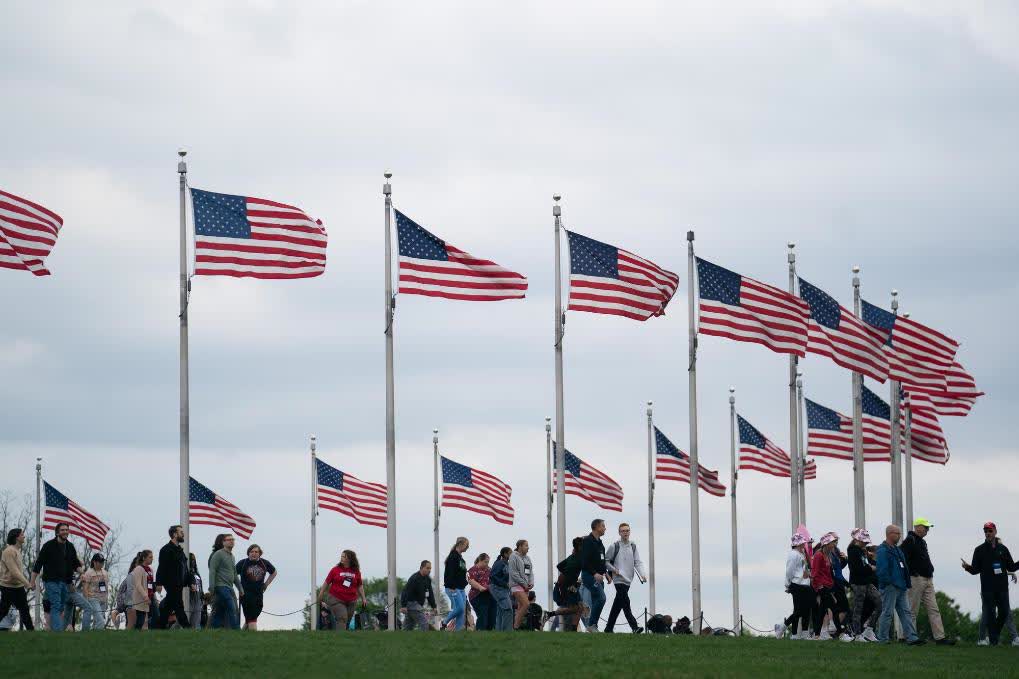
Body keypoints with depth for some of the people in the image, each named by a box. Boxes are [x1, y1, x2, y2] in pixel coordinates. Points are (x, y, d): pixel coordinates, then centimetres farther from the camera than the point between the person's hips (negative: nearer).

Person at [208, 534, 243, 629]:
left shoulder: (232, 556, 21)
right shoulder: (218, 554, -5)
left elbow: (235, 574, 28)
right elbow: (212, 571, -11)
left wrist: (240, 588, 24)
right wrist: (211, 587, -19)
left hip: (229, 588, 9)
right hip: (221, 586, -9)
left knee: (219, 612, 7)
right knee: (231, 609, -15)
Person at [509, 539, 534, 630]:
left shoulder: (527, 558, 17)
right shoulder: (514, 557, -6)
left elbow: (530, 571, 17)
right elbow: (513, 573, -12)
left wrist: (531, 583, -1)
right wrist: (524, 583, -13)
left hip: (525, 586, 8)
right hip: (517, 585, -8)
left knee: (520, 607, 5)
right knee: (525, 604, -20)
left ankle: (516, 626, 7)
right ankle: (516, 627, -17)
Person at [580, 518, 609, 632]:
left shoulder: (599, 542, 18)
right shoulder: (588, 541, -12)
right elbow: (584, 561, -19)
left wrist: (605, 573, 14)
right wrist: (595, 574, -25)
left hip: (598, 577, 10)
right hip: (589, 575, -10)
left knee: (596, 602, 7)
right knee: (601, 598, -19)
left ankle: (592, 627, 9)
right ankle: (591, 625, -15)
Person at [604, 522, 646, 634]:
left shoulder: (633, 547, 11)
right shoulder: (614, 546, -2)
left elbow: (638, 562, 7)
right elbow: (606, 561, 2)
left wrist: (642, 574, -9)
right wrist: (614, 570, -11)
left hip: (628, 580, 5)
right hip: (619, 579, -5)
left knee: (618, 604, 10)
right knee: (625, 602, -17)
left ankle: (609, 627, 18)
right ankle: (634, 627, -24)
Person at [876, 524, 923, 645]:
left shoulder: (896, 549, 18)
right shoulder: (883, 550, -13)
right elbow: (882, 570, -20)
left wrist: (905, 583, 16)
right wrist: (889, 583, -18)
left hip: (900, 587, 9)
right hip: (889, 588, -9)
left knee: (905, 612, 4)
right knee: (887, 613, -3)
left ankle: (911, 637, 2)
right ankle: (882, 638, 4)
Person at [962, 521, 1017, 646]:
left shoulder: (1003, 549, 11)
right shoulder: (980, 550, 6)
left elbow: (1011, 567, 14)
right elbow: (975, 570, 4)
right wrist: (967, 567, -18)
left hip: (1002, 588, 2)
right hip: (987, 589, -2)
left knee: (1004, 612, 0)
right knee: (989, 613, -4)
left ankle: (996, 632, 23)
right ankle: (993, 639, 1)